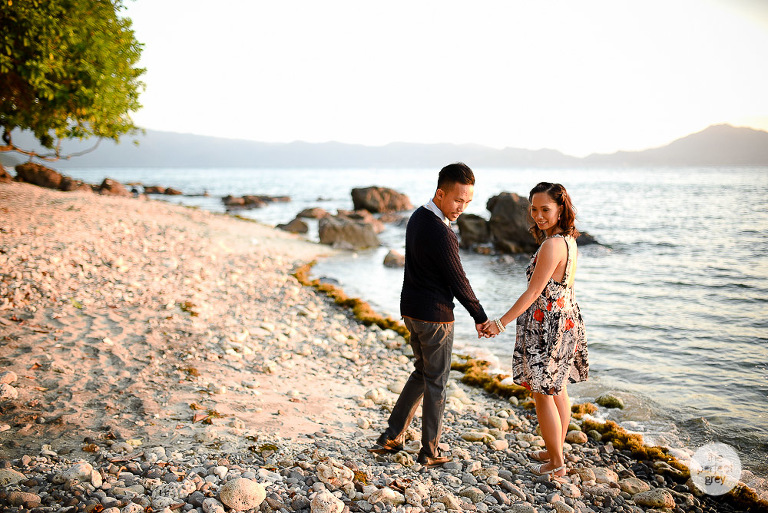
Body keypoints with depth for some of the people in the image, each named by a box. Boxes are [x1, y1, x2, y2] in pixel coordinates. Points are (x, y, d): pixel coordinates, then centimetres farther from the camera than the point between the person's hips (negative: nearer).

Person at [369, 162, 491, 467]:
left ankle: (391, 437, 24)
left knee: (422, 372, 22)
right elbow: (457, 280, -17)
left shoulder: (417, 218, 7)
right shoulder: (440, 233, -24)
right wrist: (479, 316, -4)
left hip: (411, 310, 9)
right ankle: (429, 452, 20)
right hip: (434, 316, -9)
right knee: (436, 382, 6)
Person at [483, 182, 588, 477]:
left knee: (543, 395, 4)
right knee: (557, 390, 19)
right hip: (566, 319, 10)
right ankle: (555, 451, 34)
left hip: (548, 326, -10)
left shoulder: (551, 245, -23)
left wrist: (501, 323, -19)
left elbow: (533, 292, -23)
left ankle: (556, 463, 15)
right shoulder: (568, 240, 6)